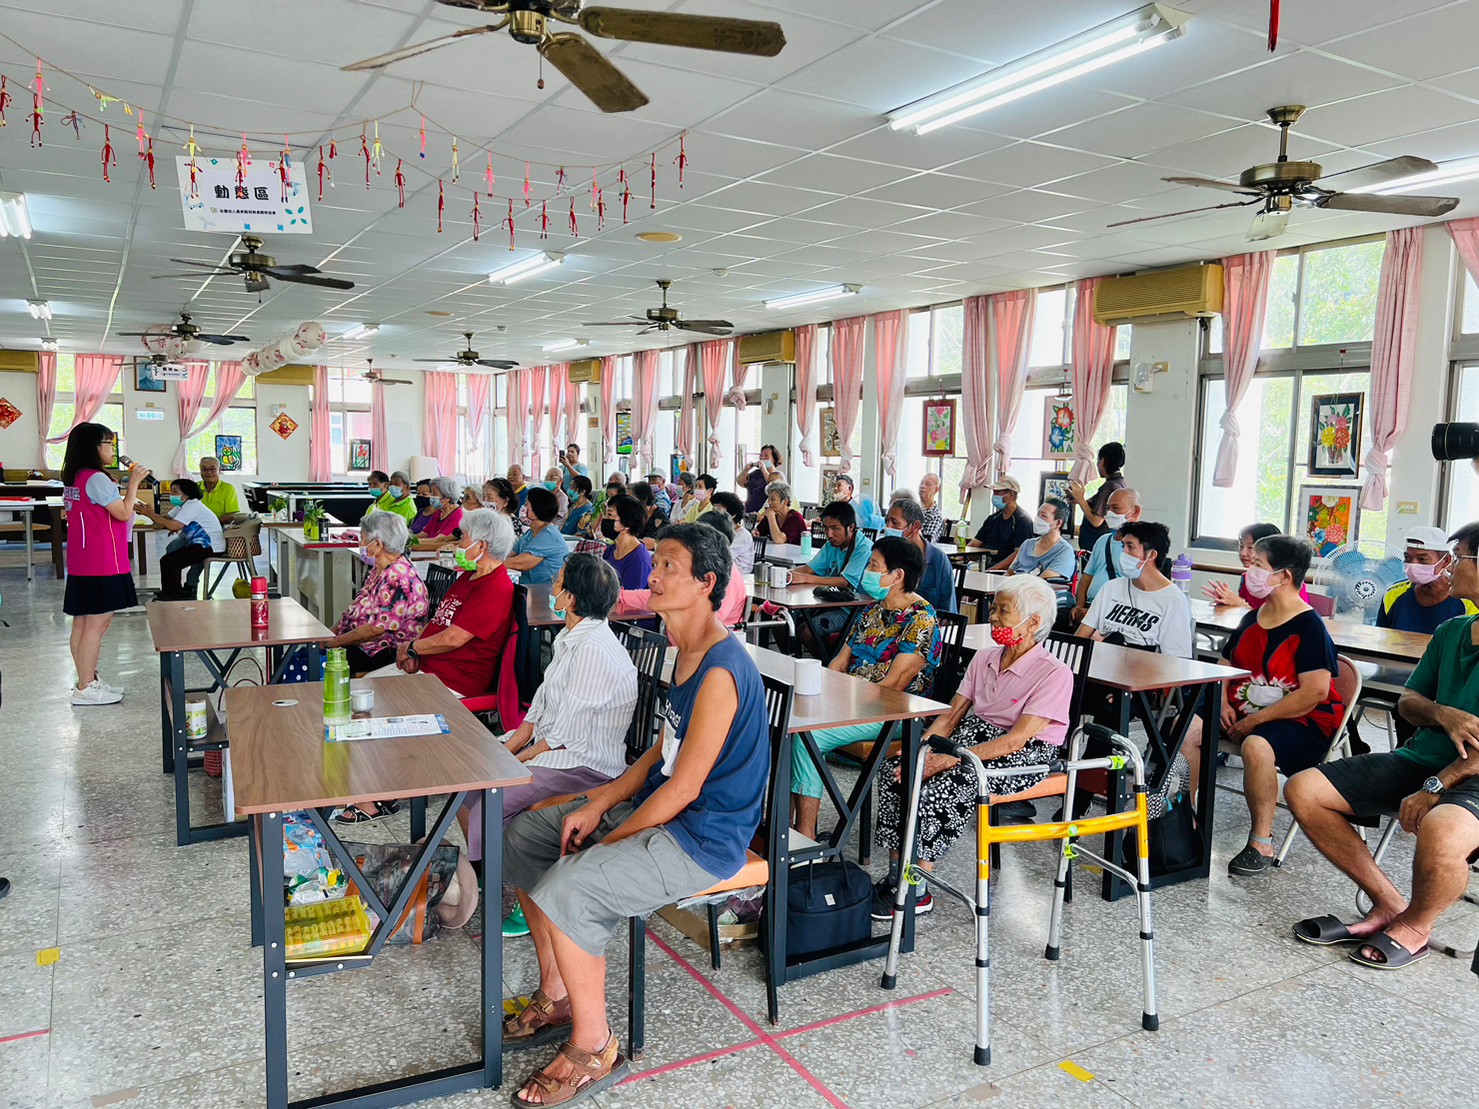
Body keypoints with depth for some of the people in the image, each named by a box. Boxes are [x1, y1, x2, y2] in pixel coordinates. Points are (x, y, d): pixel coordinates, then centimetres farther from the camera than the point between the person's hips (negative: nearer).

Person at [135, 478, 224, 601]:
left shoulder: (192, 506, -14)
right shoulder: (182, 505, 18)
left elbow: (173, 526, -24)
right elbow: (166, 520, 9)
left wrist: (151, 514, -18)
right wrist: (149, 513, -7)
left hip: (211, 547, -11)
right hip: (202, 544, 11)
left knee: (167, 561, -12)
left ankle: (172, 594, 1)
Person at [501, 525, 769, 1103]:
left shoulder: (722, 671, -25)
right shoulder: (688, 653, 7)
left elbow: (684, 787, -23)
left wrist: (607, 842, -14)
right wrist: (599, 804, 3)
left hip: (702, 838, -11)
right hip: (662, 807, 11)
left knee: (566, 889, -27)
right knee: (523, 839, 10)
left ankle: (594, 1046, -5)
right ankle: (557, 998, 21)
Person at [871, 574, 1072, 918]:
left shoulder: (1055, 674, -13)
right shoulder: (984, 658, 9)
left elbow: (1016, 739, -21)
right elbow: (951, 715, 7)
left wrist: (949, 759, -27)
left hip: (1026, 756, -7)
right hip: (974, 733, 7)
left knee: (945, 786, -32)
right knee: (896, 769, -18)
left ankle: (916, 891, -19)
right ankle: (895, 874, -12)